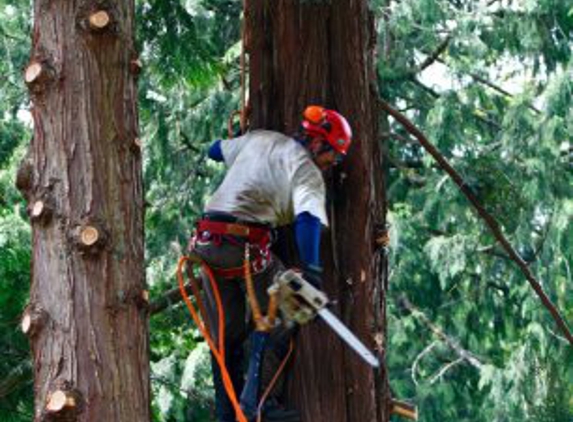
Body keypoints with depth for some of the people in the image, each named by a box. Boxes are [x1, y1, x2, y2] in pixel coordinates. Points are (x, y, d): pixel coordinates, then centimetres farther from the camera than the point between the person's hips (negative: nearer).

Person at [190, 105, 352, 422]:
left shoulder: (259, 139, 19)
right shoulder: (307, 171, -2)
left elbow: (216, 150, 37)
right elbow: (308, 217, -20)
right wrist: (311, 273, -26)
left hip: (206, 241, 7)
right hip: (246, 245, -7)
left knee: (225, 335, 14)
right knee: (278, 318, 8)